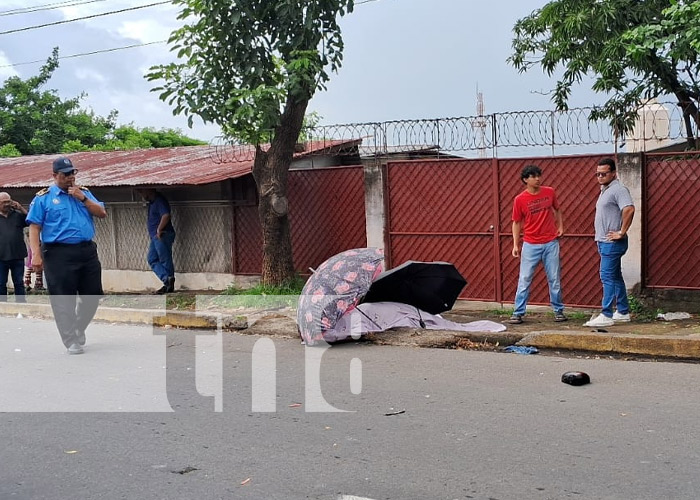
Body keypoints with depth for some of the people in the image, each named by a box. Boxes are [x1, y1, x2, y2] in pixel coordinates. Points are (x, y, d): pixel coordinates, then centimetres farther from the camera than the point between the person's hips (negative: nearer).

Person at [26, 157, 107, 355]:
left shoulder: (84, 193, 15)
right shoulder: (43, 197, 1)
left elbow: (102, 213, 8)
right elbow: (34, 227, -3)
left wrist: (82, 198, -5)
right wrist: (36, 255, -13)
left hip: (87, 251, 5)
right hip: (59, 254, -5)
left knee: (93, 294, 10)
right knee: (63, 299, -2)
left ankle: (79, 329, 32)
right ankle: (72, 341, 7)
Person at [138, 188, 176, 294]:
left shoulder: (159, 201, -15)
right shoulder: (152, 202, 17)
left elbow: (166, 216, -29)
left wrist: (159, 229, -22)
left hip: (162, 236, -10)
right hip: (155, 237, 10)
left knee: (165, 260, -5)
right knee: (152, 259, 6)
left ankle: (169, 285, -1)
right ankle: (167, 279, 1)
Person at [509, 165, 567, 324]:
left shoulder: (549, 192, 1)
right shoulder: (520, 200, -6)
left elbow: (557, 210, 19)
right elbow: (517, 223, 1)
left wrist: (560, 226, 6)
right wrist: (515, 245, -4)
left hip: (551, 243, 2)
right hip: (531, 245, -2)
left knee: (555, 279, 7)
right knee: (525, 279, -1)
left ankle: (558, 310, 18)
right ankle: (518, 312, 4)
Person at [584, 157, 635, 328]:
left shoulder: (618, 189, -14)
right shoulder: (605, 190, 18)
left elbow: (629, 209, -29)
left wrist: (621, 232, -24)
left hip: (612, 242, -10)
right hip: (604, 242, 10)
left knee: (608, 277, -11)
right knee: (615, 277, 14)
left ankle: (606, 316, -11)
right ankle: (623, 312, 22)